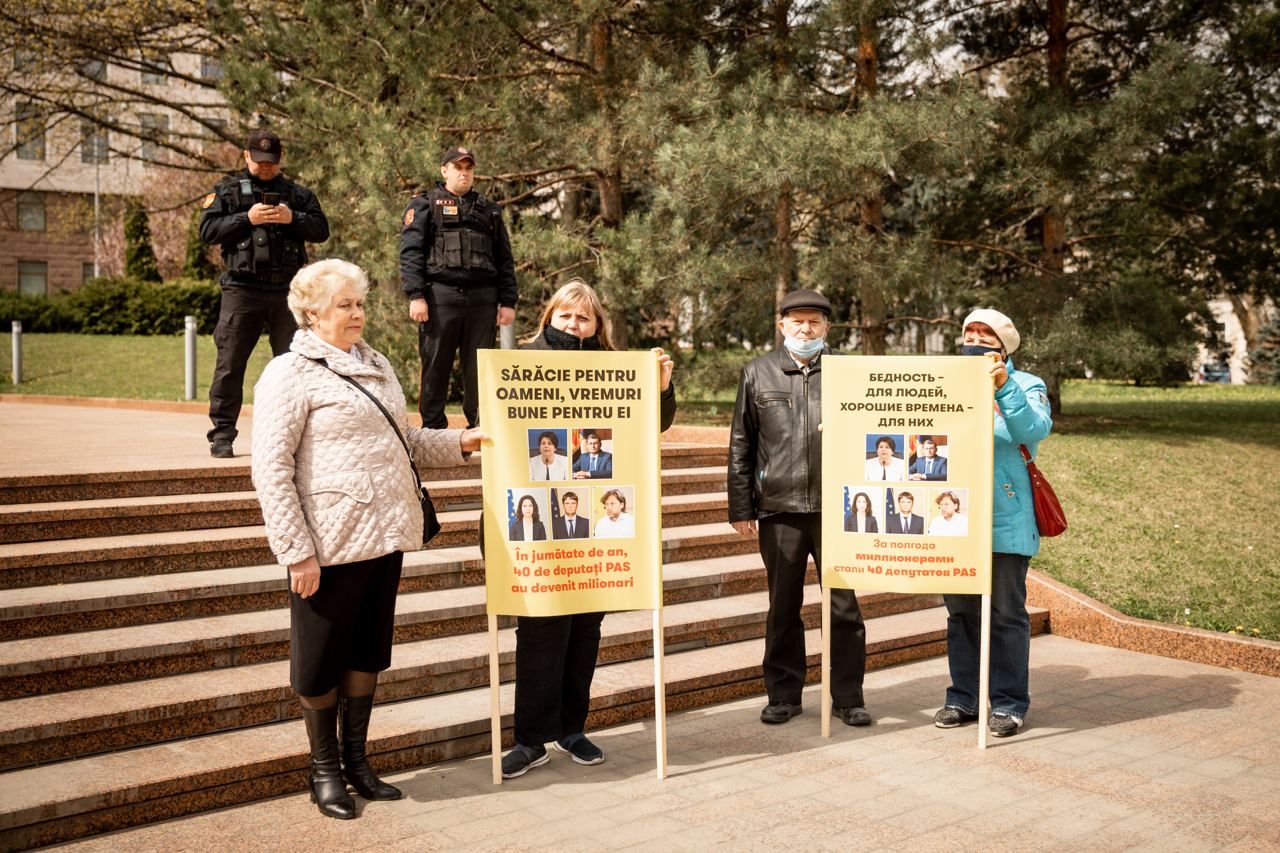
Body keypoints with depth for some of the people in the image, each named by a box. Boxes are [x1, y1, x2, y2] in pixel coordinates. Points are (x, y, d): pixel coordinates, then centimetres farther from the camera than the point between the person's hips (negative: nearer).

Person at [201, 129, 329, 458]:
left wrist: (293, 218, -11)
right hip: (242, 291, -2)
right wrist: (247, 219, -12)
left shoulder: (298, 194, 15)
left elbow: (321, 230, 6)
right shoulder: (227, 190, 10)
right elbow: (208, 231, -1)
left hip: (286, 292, 2)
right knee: (230, 364, -1)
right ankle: (222, 434, 6)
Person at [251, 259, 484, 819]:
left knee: (369, 651, 16)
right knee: (322, 661, 7)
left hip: (385, 537, 7)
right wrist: (297, 552, -17)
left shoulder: (376, 365, 15)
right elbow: (270, 469, -13)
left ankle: (356, 760, 31)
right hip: (332, 543, -7)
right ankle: (325, 769, 24)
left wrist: (461, 442, 12)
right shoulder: (290, 374, -8)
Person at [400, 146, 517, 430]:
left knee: (479, 367, 3)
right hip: (440, 296, -3)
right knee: (435, 366, -1)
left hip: (482, 298, 3)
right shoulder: (425, 204, 10)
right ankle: (433, 431, 6)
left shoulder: (489, 210, 21)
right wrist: (416, 296, -12)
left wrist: (508, 302, 10)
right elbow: (410, 252, -1)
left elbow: (505, 259, 19)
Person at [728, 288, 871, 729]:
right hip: (779, 509, 1)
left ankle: (848, 696, 18)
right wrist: (740, 507, 2)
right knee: (783, 607, 10)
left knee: (844, 606, 4)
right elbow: (740, 446, 8)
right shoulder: (757, 373, 7)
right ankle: (784, 695, 23)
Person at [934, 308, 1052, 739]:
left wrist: (1004, 385, -25)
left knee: (1006, 614, 1)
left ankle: (1009, 703, 11)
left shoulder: (1026, 386, 4)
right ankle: (963, 697, 21)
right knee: (960, 612, 10)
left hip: (1005, 522, -4)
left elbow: (1034, 430, -16)